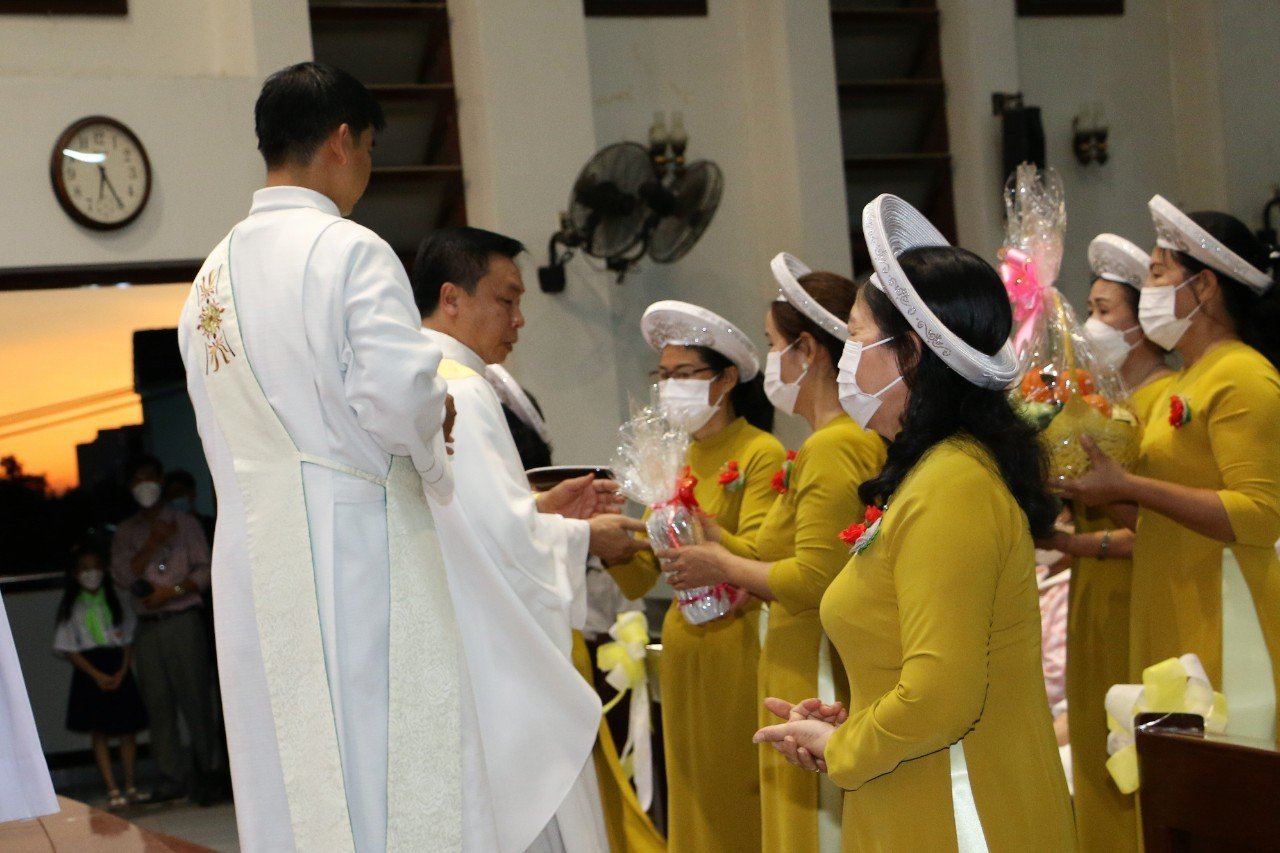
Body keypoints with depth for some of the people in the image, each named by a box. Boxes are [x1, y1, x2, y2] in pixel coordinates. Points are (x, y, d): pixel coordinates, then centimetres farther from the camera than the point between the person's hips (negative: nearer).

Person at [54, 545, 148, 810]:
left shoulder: (116, 602, 7)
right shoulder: (71, 609, 1)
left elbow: (128, 641, 5)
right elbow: (70, 650, -4)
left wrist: (122, 672, -10)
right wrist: (98, 675, -13)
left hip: (119, 671, 2)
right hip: (90, 672, -2)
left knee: (128, 730, 2)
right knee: (99, 733, -3)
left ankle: (131, 788, 12)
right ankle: (113, 791, -2)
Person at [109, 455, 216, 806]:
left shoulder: (184, 523, 10)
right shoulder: (126, 532, 16)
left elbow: (204, 570, 1)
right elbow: (123, 575, 2)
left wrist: (172, 591, -12)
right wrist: (153, 543, -6)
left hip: (184, 621, -2)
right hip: (147, 628, 2)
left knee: (195, 697, -7)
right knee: (158, 703, -2)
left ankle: (205, 772, -1)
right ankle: (171, 778, 1)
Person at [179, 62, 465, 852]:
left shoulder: (213, 274, 13)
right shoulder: (350, 251, -9)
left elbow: (223, 428, 16)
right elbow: (399, 399, -17)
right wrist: (441, 419, 4)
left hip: (251, 543, 7)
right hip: (350, 536, -7)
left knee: (289, 773, 10)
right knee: (381, 768, -4)